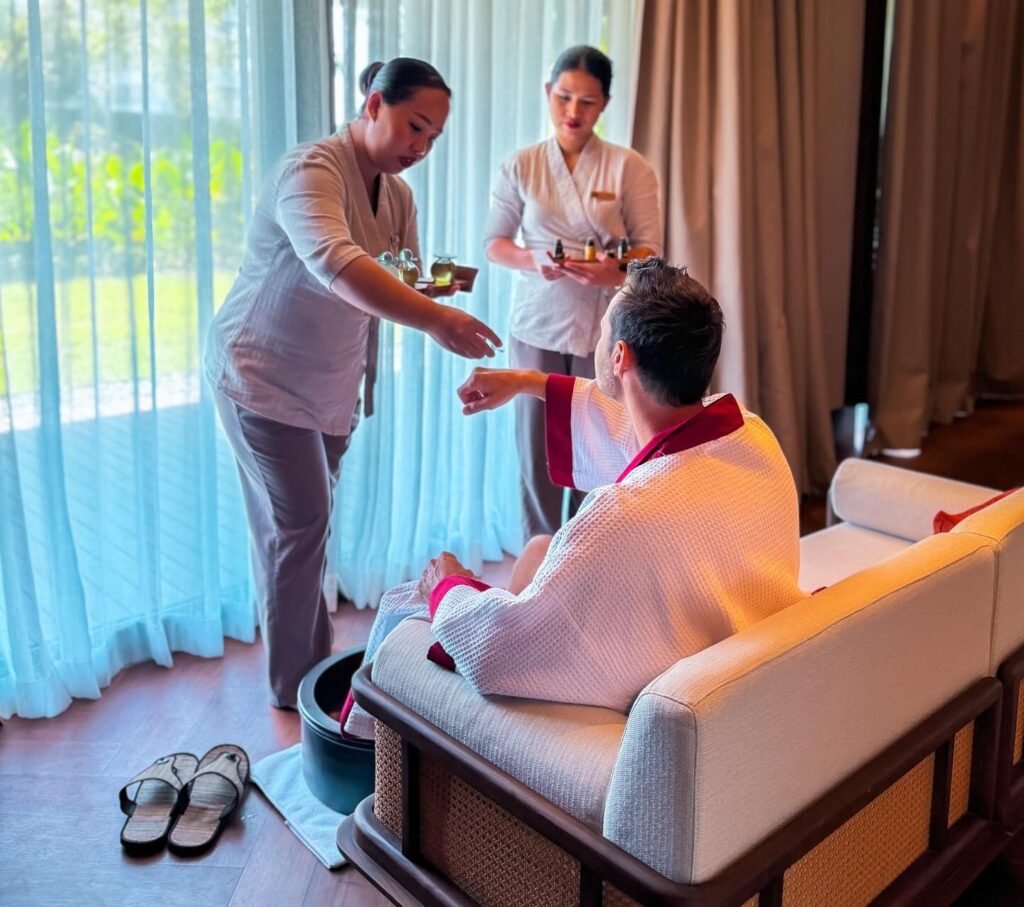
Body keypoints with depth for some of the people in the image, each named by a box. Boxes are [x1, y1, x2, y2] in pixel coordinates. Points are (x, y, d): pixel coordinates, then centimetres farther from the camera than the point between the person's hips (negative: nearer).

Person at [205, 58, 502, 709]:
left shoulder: (397, 193, 3)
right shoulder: (312, 172, -24)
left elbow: (403, 283, 10)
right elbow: (335, 265, -43)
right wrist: (437, 320, -53)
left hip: (332, 381, 8)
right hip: (265, 375, -7)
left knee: (308, 521, 13)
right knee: (299, 523, -6)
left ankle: (313, 662, 25)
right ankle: (294, 691, 9)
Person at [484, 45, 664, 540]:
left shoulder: (629, 167, -2)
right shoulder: (520, 166, 2)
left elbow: (650, 250, -4)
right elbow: (494, 242, 6)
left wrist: (616, 273, -26)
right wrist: (532, 260, -16)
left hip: (606, 328, -1)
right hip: (538, 325, 1)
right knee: (536, 451, 7)